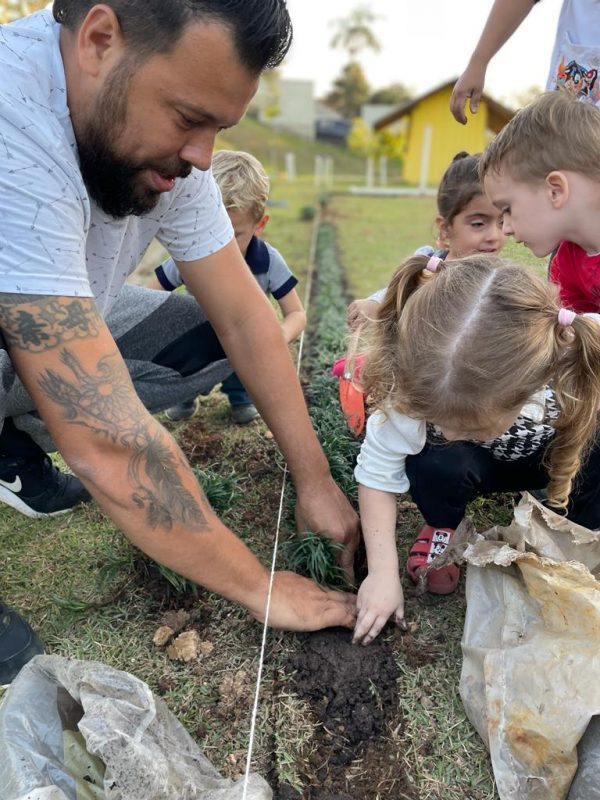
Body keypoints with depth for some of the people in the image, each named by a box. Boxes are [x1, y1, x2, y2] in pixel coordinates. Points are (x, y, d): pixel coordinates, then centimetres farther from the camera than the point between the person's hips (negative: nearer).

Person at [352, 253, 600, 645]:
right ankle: (443, 527, 1)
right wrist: (383, 572, -25)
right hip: (477, 464, -1)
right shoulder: (417, 390, -36)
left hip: (559, 456, 1)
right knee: (437, 465, -35)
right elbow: (377, 474, -24)